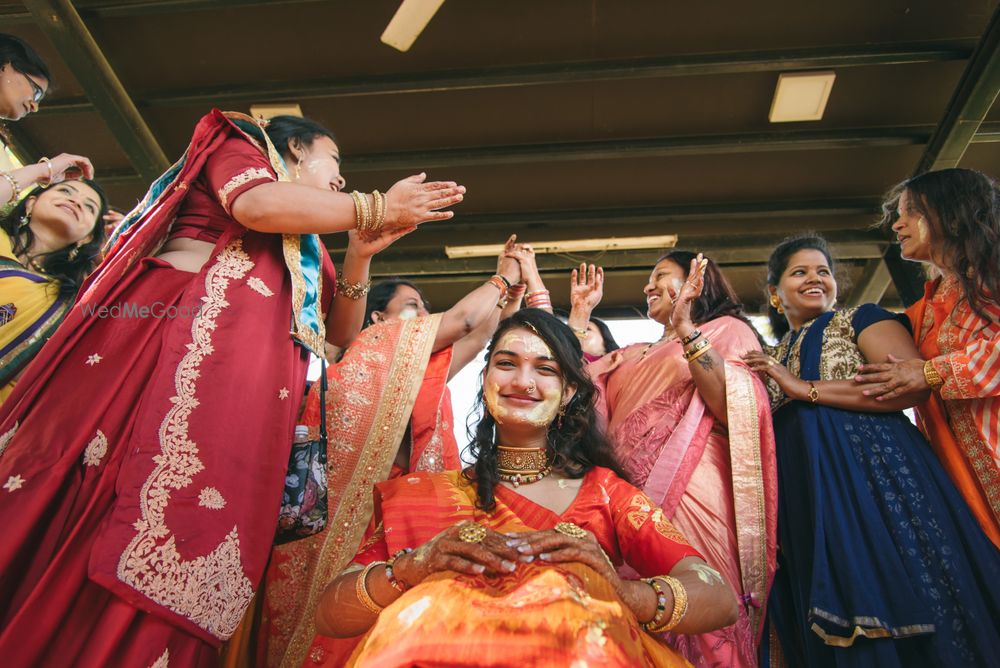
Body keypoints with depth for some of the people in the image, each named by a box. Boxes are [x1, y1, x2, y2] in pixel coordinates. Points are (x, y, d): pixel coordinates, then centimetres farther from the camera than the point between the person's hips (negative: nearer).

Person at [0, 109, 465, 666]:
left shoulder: (307, 248, 33)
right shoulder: (237, 144, 18)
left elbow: (341, 331, 27)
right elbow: (254, 204, -7)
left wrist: (360, 255, 15)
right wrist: (374, 208, 0)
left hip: (254, 384, 6)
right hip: (168, 328, -5)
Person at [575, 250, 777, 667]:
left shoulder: (727, 330, 9)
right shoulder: (633, 356, 25)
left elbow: (739, 410, -9)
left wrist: (686, 329, -15)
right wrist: (580, 315, 17)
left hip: (692, 501, -5)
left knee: (701, 632, -4)